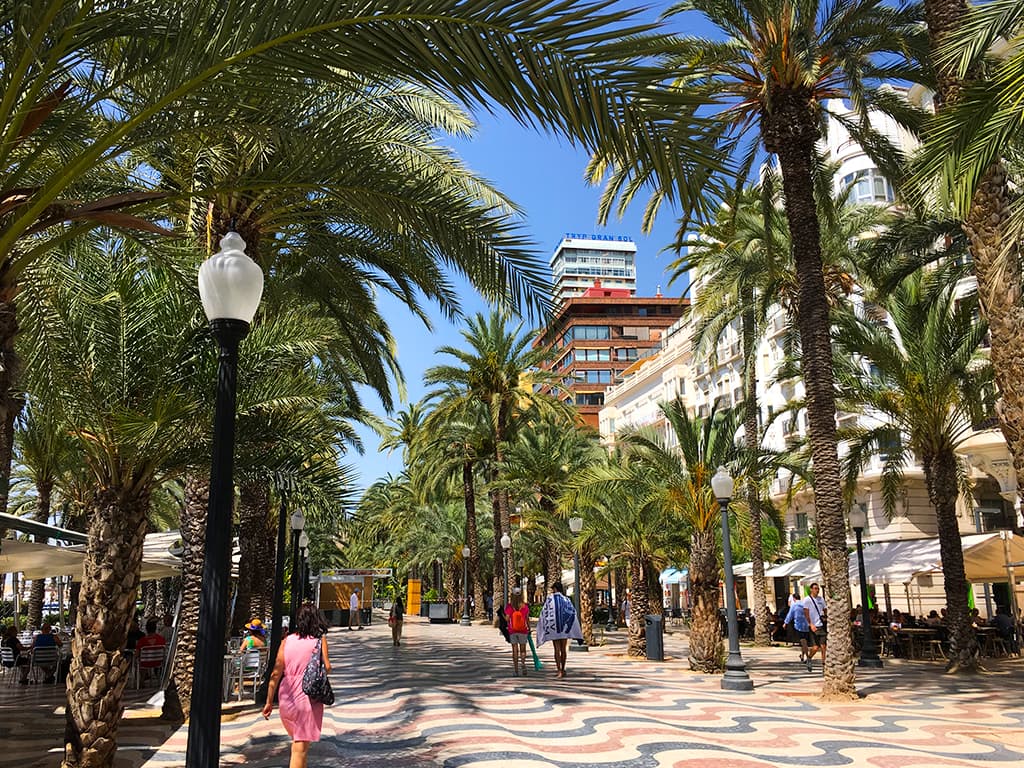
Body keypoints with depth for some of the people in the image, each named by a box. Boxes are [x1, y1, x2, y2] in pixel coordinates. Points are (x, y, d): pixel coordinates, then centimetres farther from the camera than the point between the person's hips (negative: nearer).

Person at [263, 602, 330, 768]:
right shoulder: (320, 640, -3)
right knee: (301, 748, 1)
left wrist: (269, 702, 7)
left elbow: (275, 674, 1)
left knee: (296, 740, 25)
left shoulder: (286, 641, 4)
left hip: (286, 697, 3)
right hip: (308, 698, -3)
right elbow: (326, 668, -12)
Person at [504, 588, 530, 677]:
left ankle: (516, 670, 5)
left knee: (515, 650, 6)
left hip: (512, 631, 0)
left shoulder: (509, 606, -7)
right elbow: (527, 619, -1)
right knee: (522, 649, 11)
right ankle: (523, 663, -15)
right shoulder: (525, 606, -4)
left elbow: (507, 619, -11)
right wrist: (529, 628, 12)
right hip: (523, 630, 0)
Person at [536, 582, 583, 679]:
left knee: (557, 650, -3)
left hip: (553, 628, -2)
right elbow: (573, 612, -2)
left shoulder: (550, 599, -3)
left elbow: (544, 613, -2)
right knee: (563, 649, 12)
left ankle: (559, 670, -14)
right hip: (565, 628, 2)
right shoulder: (566, 599, 2)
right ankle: (562, 669, 19)